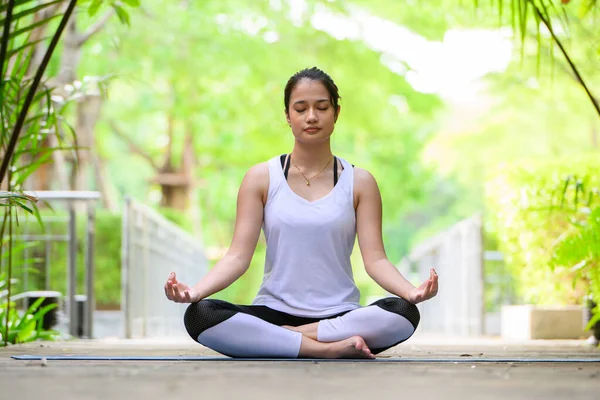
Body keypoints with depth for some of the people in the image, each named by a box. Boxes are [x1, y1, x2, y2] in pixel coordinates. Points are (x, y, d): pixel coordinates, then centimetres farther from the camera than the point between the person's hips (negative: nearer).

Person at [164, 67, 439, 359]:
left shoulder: (359, 182, 6)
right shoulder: (261, 178, 5)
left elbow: (375, 258, -3)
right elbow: (238, 255, -3)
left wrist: (412, 291, -26)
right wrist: (194, 290, -23)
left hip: (339, 315, 0)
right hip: (274, 311, 0)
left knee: (404, 313, -31)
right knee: (198, 315, -30)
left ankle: (280, 338, -21)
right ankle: (328, 348, -29)